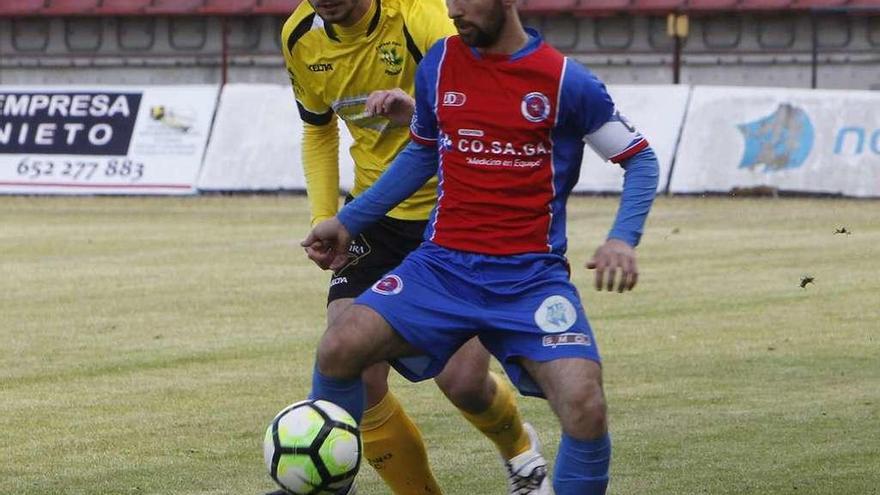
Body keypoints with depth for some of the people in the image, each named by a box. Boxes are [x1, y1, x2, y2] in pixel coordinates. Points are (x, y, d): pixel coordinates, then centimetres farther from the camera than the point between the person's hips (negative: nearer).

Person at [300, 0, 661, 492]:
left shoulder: (566, 80, -5)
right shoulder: (440, 63, 6)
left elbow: (640, 160, 4)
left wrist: (622, 239, -13)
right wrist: (347, 221, 20)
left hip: (531, 274, -3)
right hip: (444, 263, 3)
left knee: (585, 407, -24)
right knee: (340, 347, -19)